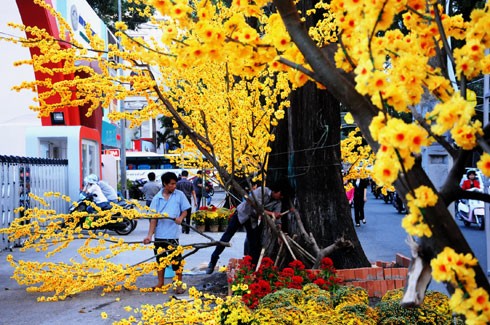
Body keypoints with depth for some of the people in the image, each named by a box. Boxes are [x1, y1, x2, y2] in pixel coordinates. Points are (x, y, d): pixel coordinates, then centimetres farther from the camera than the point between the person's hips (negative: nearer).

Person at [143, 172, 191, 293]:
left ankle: (179, 285, 14)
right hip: (159, 234, 2)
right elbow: (153, 218, 0)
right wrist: (149, 235, -7)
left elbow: (185, 210, 4)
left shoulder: (180, 195, -2)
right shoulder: (157, 198, 1)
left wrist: (181, 218, -19)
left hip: (173, 234, -2)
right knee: (160, 258, 14)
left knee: (176, 259, 2)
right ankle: (160, 283, 28)